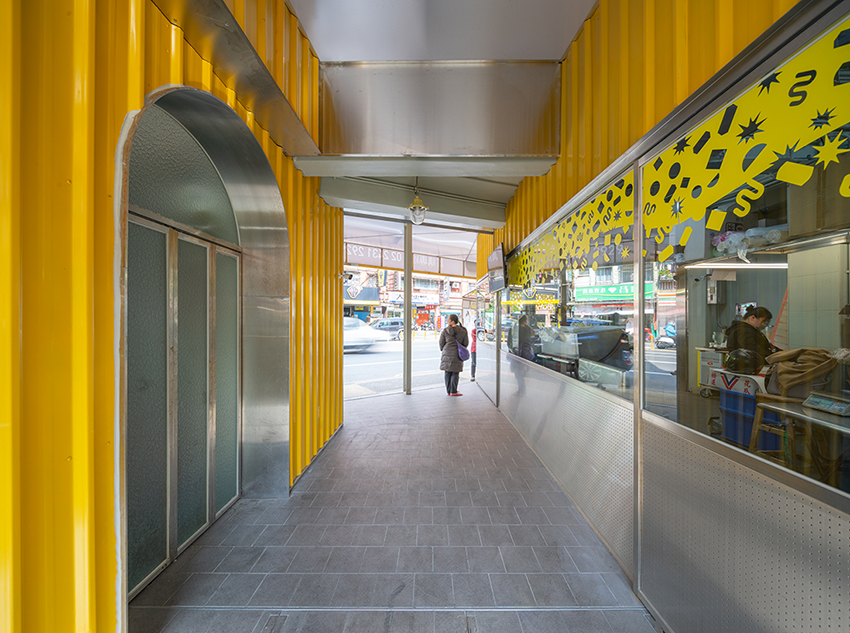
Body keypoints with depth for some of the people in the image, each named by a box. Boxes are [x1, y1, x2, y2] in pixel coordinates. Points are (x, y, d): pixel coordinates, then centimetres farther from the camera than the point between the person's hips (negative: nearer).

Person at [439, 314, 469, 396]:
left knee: (448, 373, 10)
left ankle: (448, 391, 16)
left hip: (447, 354, 1)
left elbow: (441, 343, 2)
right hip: (457, 355, -1)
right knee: (455, 373, 4)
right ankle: (453, 391, 3)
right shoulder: (463, 331, -3)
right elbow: (466, 343, 4)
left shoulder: (445, 331, -5)